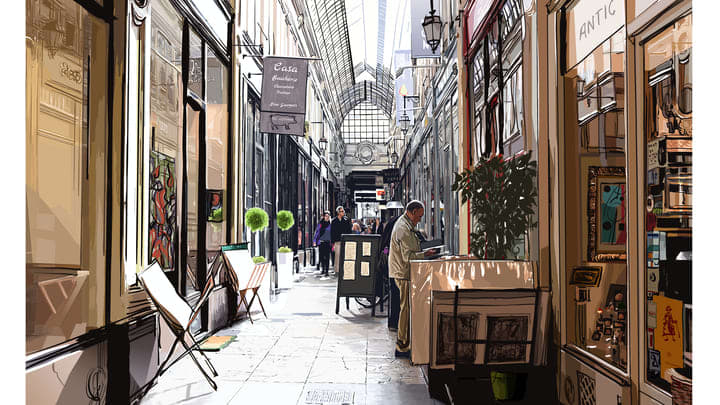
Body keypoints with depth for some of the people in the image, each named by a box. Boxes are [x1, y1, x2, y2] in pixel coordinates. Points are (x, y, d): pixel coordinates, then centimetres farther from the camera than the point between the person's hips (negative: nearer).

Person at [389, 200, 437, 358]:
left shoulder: (404, 225, 17)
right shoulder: (404, 228, -18)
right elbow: (408, 256, -22)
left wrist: (423, 253, 15)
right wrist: (425, 254, -12)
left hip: (404, 274, 11)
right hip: (405, 275, -11)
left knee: (406, 309, 14)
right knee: (406, 310, -5)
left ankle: (403, 345, 20)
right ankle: (402, 347, 1)